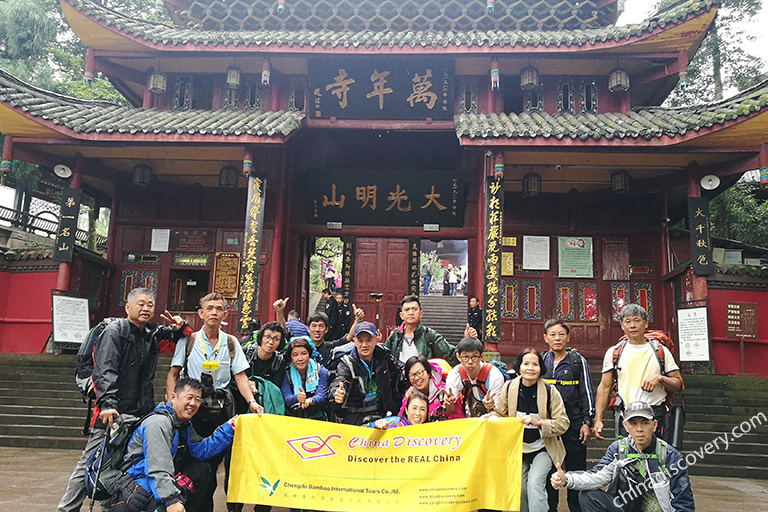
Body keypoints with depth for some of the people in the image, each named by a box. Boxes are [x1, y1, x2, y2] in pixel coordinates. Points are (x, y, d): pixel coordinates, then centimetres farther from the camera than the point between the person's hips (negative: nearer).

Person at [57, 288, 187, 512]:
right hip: (112, 413, -6)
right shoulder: (115, 331, -5)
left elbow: (186, 336, 26)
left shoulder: (153, 333, 13)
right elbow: (105, 371, -16)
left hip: (141, 413, 6)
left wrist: (180, 327, 2)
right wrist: (108, 403, -29)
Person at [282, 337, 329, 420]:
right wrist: (297, 397, -36)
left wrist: (310, 401, -35)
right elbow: (286, 398, -12)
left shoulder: (321, 372, 1)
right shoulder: (286, 374, 1)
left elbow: (321, 396, -11)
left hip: (316, 418, 0)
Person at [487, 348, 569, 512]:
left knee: (535, 483, -20)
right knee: (520, 488, -1)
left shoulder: (550, 391, -14)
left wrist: (538, 422, -27)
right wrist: (490, 414, -20)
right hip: (517, 449, 3)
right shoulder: (509, 387, -8)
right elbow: (499, 414, 3)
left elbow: (563, 423, -13)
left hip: (542, 449, -2)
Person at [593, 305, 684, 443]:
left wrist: (660, 378, -12)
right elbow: (604, 388, 7)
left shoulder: (661, 351, 8)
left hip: (657, 415, 0)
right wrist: (598, 419, -1)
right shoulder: (613, 353, 8)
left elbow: (679, 384, 9)